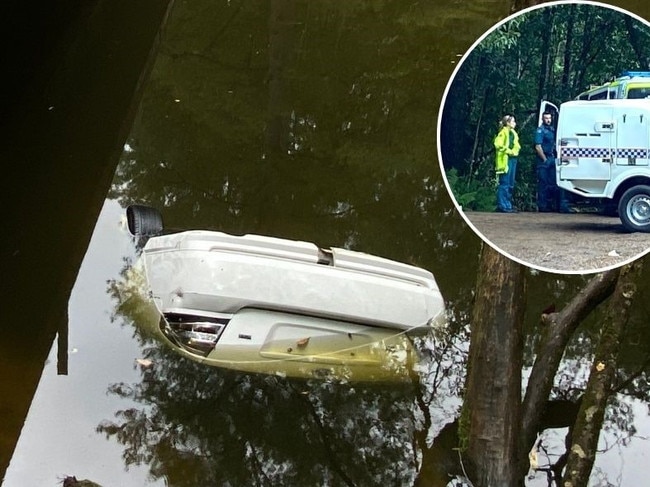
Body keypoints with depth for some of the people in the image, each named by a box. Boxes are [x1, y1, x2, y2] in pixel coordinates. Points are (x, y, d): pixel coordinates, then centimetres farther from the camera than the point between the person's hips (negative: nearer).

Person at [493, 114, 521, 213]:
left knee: (511, 184, 10)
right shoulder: (503, 132, -7)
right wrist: (508, 151, -17)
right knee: (504, 183, -9)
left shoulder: (513, 133, 20)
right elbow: (498, 144, -18)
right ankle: (503, 206, -9)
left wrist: (516, 150, 10)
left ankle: (508, 205, 15)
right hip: (505, 160, -9)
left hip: (513, 159, 9)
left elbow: (516, 145, 30)